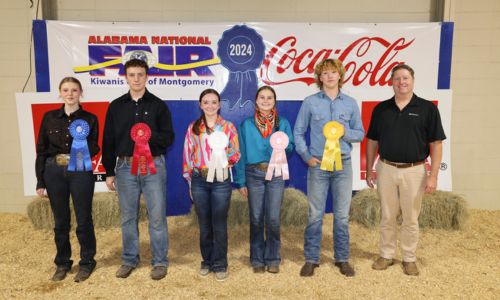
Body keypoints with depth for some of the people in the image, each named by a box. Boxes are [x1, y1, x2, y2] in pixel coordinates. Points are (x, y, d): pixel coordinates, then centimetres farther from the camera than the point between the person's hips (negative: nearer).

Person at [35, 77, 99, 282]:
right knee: (60, 221, 10)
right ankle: (62, 263, 26)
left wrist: (84, 143, -21)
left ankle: (86, 262, 21)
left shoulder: (90, 119, 1)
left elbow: (94, 150, 2)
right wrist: (40, 181, 2)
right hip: (54, 172, 2)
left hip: (81, 172, -2)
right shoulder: (50, 117, 5)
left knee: (83, 219, 4)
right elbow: (41, 149, 6)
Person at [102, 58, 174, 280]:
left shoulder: (158, 105, 3)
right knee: (128, 217, 11)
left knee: (157, 216, 2)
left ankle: (160, 261, 16)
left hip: (153, 166, -2)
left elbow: (169, 138, 0)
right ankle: (129, 260, 26)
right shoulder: (116, 106, 8)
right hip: (125, 167, 2)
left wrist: (151, 135, -21)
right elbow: (108, 141, 8)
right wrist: (109, 172, 5)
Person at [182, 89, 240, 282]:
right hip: (199, 180, 2)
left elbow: (236, 153, 4)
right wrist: (189, 180, 6)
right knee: (204, 224, 11)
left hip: (221, 180, -2)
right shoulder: (193, 128, 7)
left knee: (219, 224, 1)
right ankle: (207, 261, 25)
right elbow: (187, 154, 9)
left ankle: (220, 265, 14)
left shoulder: (228, 127, 4)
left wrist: (227, 159, -16)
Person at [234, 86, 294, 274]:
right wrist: (241, 181, 0)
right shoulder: (247, 124, 7)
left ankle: (273, 259, 16)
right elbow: (242, 153, 5)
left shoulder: (283, 123, 8)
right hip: (254, 174, 0)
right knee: (256, 218, 5)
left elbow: (291, 147, 8)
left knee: (273, 219, 0)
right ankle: (257, 260, 18)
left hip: (276, 174, 0)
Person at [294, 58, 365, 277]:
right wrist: (306, 156, -6)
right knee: (315, 215, 4)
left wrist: (345, 132, -11)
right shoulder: (310, 102, 1)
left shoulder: (350, 103, 6)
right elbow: (298, 132, 4)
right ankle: (311, 259, 17)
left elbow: (360, 134, 9)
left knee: (342, 216, 9)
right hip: (318, 165, -1)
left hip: (343, 164, 2)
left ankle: (342, 259, 23)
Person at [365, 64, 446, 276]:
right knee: (387, 217, 12)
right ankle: (386, 255, 27)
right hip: (386, 169, 2)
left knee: (411, 218, 10)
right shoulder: (381, 109, 4)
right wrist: (369, 170, 6)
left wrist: (433, 175, -11)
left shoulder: (427, 108, -4)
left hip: (414, 171, -2)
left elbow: (436, 144, -5)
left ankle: (409, 258, 26)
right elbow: (372, 141, 8)